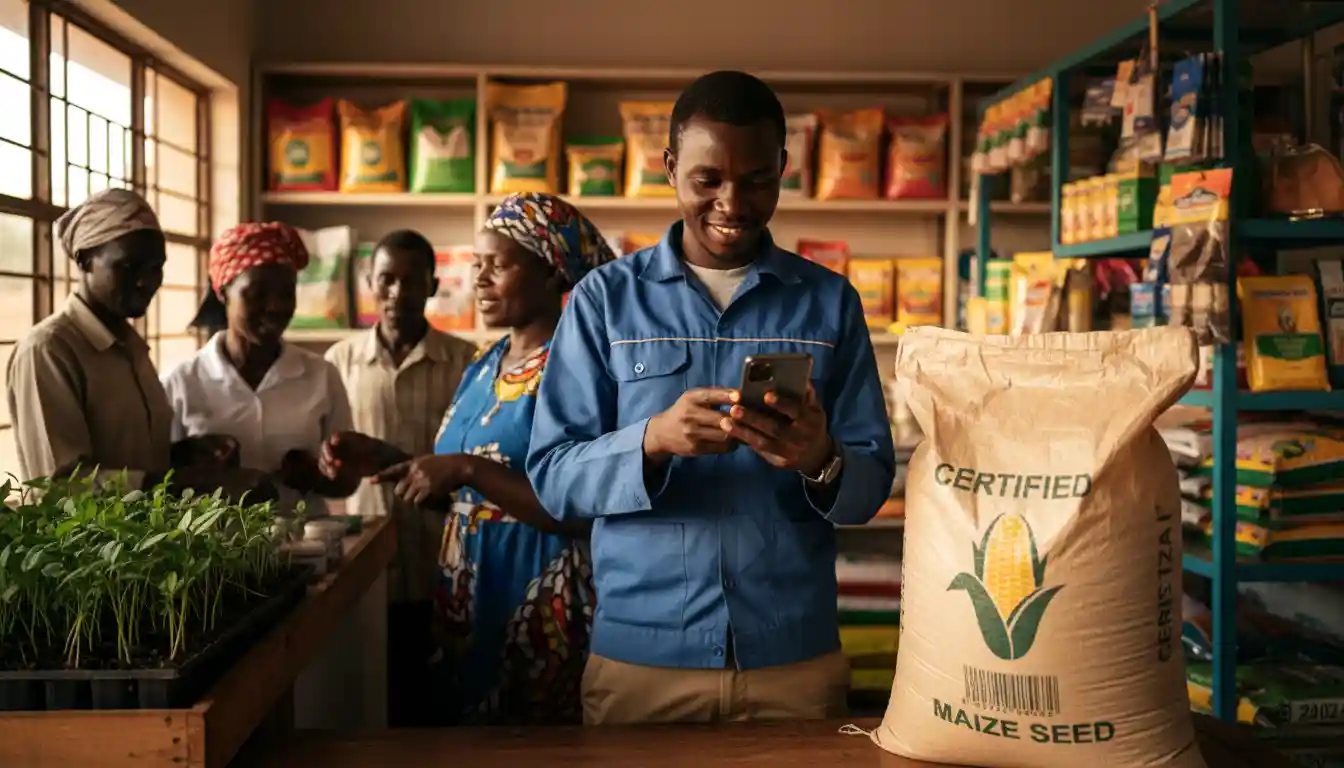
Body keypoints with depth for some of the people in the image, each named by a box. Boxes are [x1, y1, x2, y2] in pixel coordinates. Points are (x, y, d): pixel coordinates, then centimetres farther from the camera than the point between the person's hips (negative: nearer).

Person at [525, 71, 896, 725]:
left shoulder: (829, 302, 4)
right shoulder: (605, 298, 1)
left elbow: (871, 488, 1)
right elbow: (551, 476, -4)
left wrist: (822, 461, -21)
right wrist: (653, 440, -23)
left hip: (795, 657, 1)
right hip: (637, 657, -1)